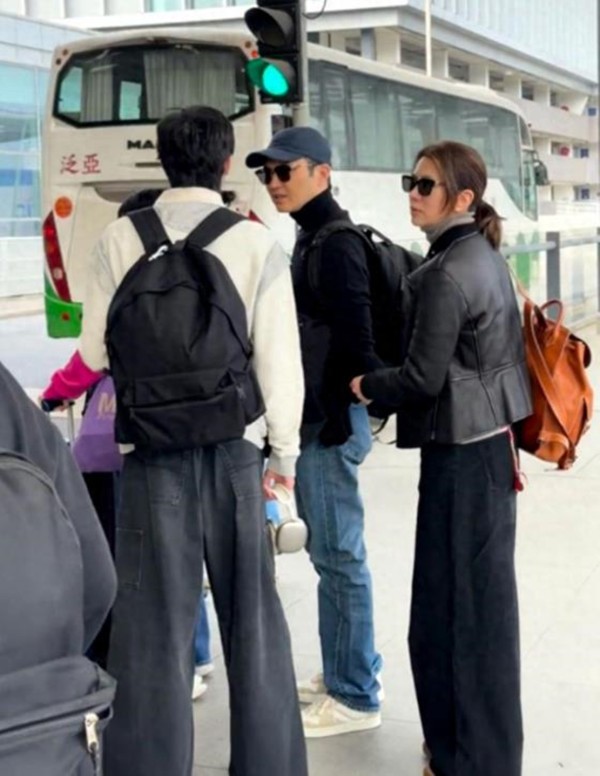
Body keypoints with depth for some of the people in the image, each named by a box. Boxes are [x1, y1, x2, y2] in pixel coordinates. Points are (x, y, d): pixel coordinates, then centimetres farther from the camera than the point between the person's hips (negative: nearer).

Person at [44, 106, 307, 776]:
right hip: (236, 445, 1)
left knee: (154, 620, 6)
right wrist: (285, 449, 6)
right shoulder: (256, 243, -4)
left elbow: (96, 350, 1)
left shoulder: (121, 238, -3)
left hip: (152, 447, 0)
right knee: (252, 615, 13)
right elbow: (279, 356, -4)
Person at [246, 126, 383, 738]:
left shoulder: (337, 243, -14)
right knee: (332, 552, 17)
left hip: (330, 421, -10)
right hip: (313, 416, 10)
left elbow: (355, 339, -20)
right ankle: (350, 671, 30)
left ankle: (354, 697, 9)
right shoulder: (309, 239, 16)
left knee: (338, 556, -2)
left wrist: (340, 416, -21)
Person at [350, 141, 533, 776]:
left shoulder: (445, 273, -19)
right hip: (490, 443, 10)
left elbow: (423, 377, -18)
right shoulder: (486, 257, 11)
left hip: (461, 453, -10)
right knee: (485, 595, 16)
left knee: (451, 604, 0)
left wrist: (366, 385, -2)